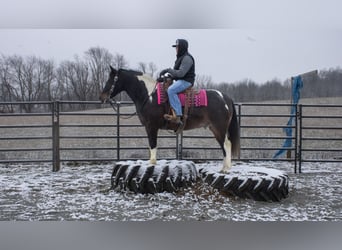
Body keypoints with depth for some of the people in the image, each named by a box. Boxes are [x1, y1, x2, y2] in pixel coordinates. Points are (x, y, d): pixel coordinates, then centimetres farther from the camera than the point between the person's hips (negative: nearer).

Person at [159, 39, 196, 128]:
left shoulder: (187, 58, -13)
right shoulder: (180, 58, 20)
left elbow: (181, 73, -22)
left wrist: (168, 70, -17)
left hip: (186, 81, -12)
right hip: (179, 80, 12)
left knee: (171, 90, -34)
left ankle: (178, 116, -40)